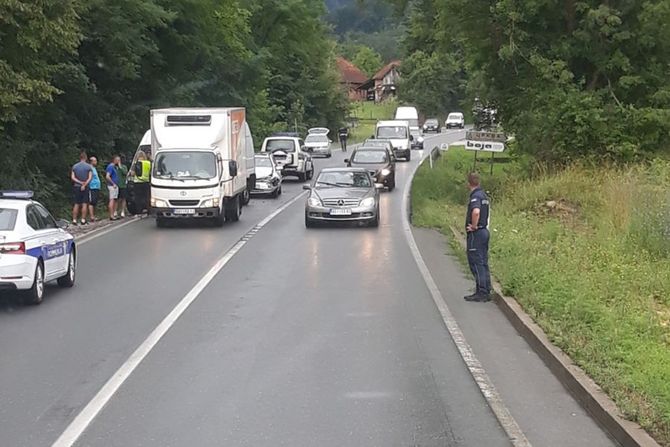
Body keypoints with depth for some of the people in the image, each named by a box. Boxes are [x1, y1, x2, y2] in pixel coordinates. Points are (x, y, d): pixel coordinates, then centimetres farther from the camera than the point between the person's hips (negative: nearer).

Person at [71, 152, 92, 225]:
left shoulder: (75, 166, 3)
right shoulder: (88, 166, -3)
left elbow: (72, 177, -3)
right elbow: (90, 177, -11)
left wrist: (80, 182, -8)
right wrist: (84, 184, -12)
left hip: (76, 186, 2)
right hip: (85, 188, -2)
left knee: (76, 204, 4)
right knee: (84, 204, 2)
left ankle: (74, 220, 1)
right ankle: (83, 220, 0)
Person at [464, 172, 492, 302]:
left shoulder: (475, 196, -17)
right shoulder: (483, 195, 14)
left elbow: (476, 212, -36)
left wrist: (474, 226, -21)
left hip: (476, 233, -10)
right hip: (485, 231, 10)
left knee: (476, 263, -6)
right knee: (483, 263, 13)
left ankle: (481, 293, -6)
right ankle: (486, 292, 16)